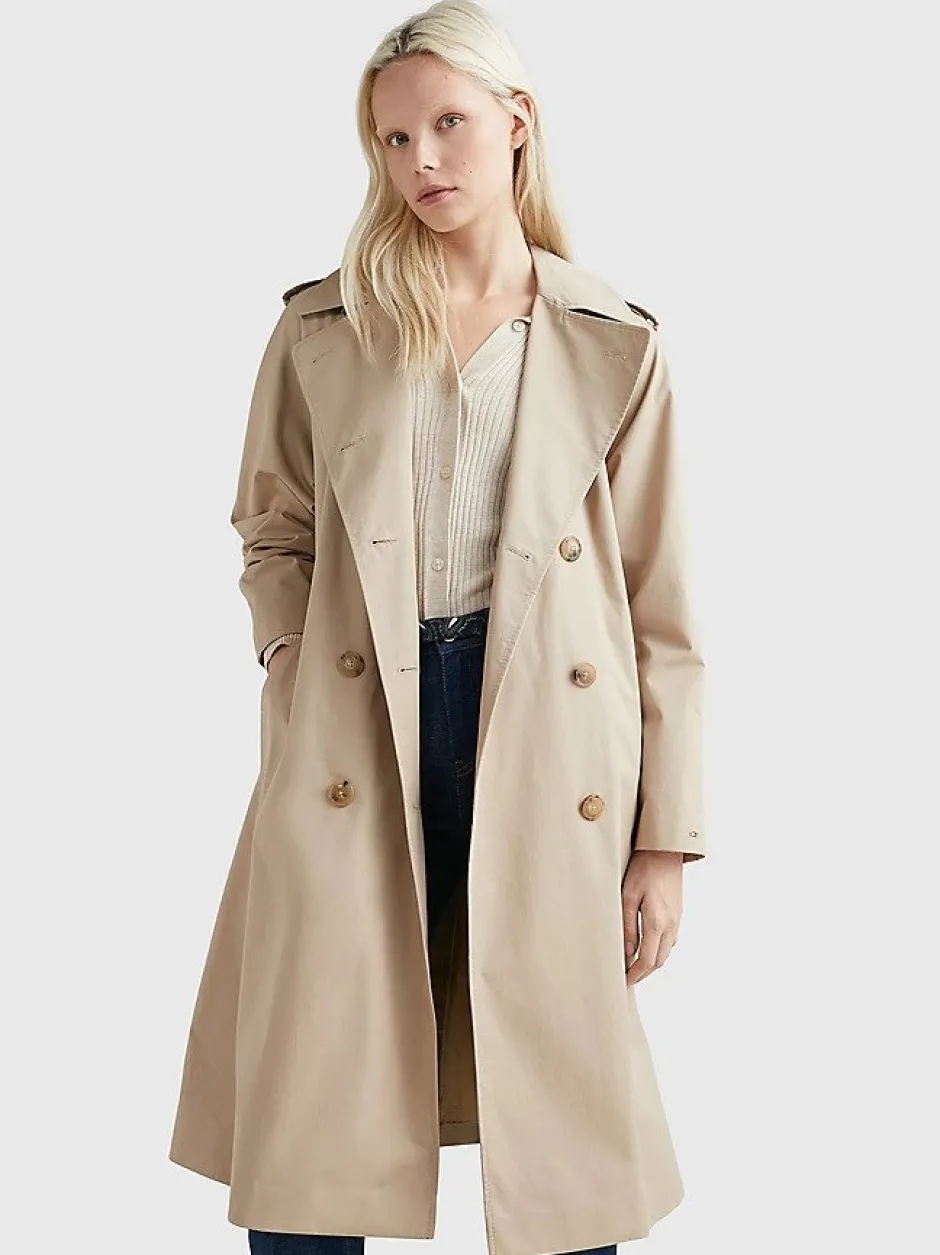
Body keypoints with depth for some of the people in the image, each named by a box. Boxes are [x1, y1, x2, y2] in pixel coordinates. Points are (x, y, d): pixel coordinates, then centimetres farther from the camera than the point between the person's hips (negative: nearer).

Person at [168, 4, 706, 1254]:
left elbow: (662, 604, 4)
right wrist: (295, 669, -3)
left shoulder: (615, 345, 4)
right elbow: (275, 531, 17)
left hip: (547, 746, 0)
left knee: (563, 1113, 7)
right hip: (353, 741, 1)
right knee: (310, 1118, 3)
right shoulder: (322, 328, 7)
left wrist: (667, 840, 1)